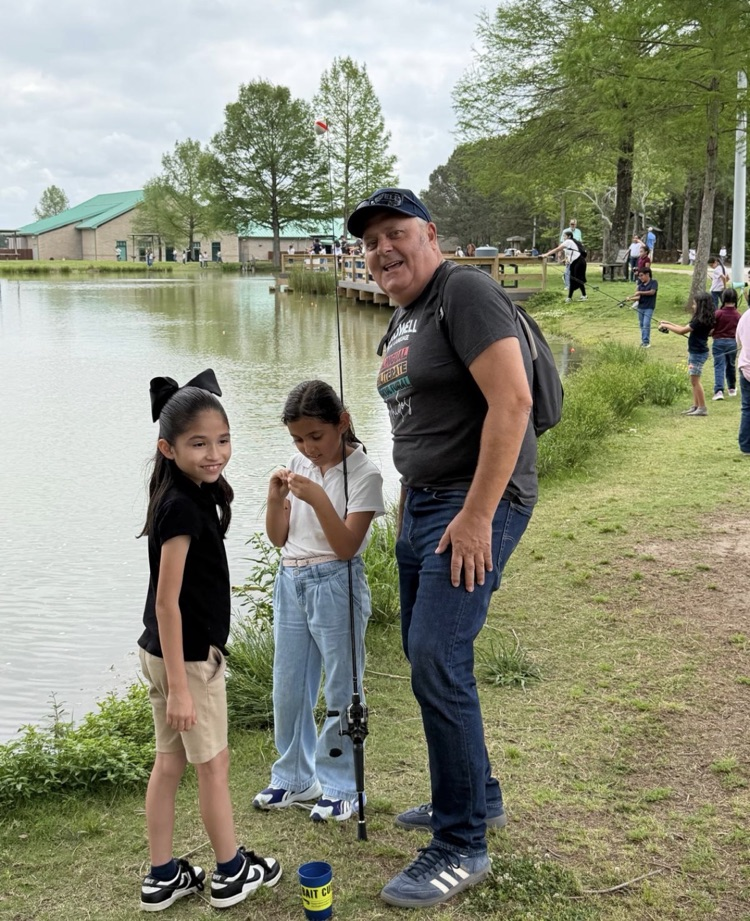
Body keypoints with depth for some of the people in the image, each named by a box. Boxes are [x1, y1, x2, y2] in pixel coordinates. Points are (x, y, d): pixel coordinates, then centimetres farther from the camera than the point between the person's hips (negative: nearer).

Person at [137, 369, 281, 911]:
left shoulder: (187, 496, 5)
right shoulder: (182, 507, -23)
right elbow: (167, 602, -23)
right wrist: (179, 686, -23)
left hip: (162, 651, 8)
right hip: (189, 655, -8)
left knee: (169, 762, 14)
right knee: (214, 764, 7)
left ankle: (163, 878, 25)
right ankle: (231, 874, 24)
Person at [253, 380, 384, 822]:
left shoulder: (363, 473, -11)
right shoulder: (299, 466, 7)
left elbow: (346, 547, -17)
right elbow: (278, 538, 8)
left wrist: (317, 498, -26)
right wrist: (275, 497, -10)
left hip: (335, 585, -6)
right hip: (291, 583, 6)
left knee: (340, 692, 3)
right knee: (288, 689, 13)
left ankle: (340, 787, 18)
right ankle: (295, 778, 30)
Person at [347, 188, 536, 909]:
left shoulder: (465, 292, -12)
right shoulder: (401, 317, 17)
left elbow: (511, 400, -22)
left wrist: (477, 515, -24)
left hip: (477, 501, -10)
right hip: (422, 500, 10)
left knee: (437, 661, -14)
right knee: (424, 655, 14)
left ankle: (462, 846, 1)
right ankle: (477, 795, 33)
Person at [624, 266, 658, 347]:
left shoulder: (654, 282, -5)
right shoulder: (641, 285, 8)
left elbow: (652, 292, -20)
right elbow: (638, 297, 2)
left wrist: (640, 292, -20)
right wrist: (630, 298, -16)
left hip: (649, 307, -5)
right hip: (640, 307, 5)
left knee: (646, 324, -12)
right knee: (642, 325, 10)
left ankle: (646, 342, -8)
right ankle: (643, 341, 19)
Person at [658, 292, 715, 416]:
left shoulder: (700, 321, -20)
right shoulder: (701, 319, 11)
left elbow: (682, 331, -20)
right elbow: (685, 329, 16)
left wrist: (666, 326, -10)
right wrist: (668, 323, 14)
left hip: (698, 353, -10)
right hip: (694, 352, 10)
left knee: (695, 380, -6)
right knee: (694, 380, 13)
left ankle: (702, 408, -2)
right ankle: (696, 406, 18)